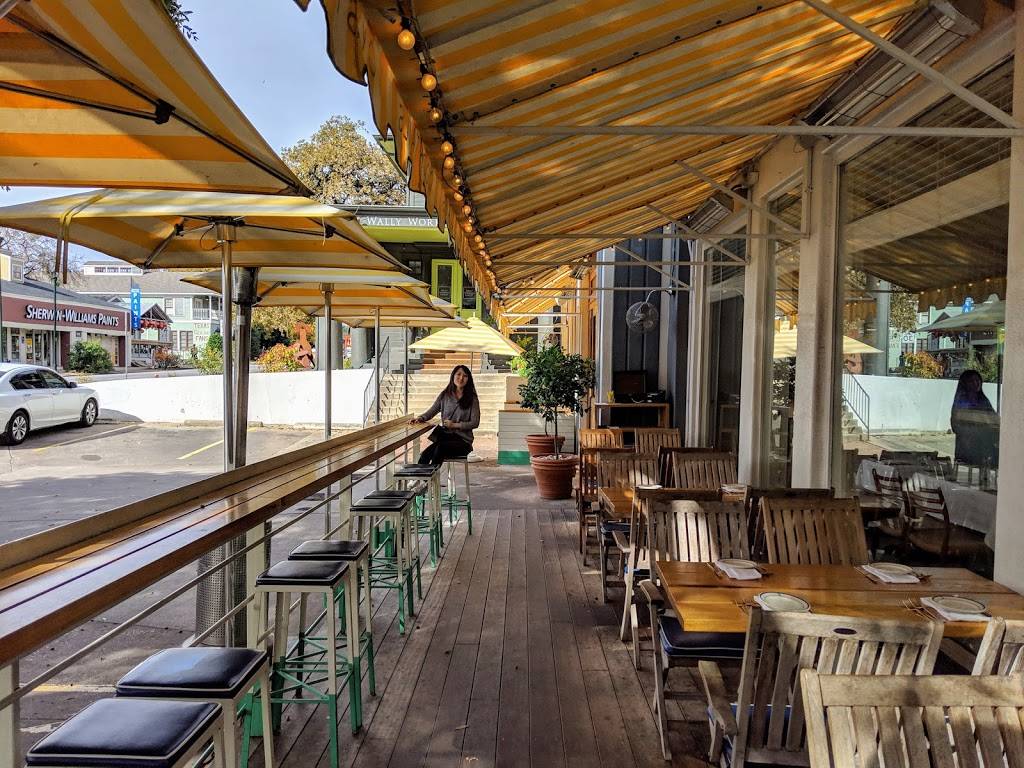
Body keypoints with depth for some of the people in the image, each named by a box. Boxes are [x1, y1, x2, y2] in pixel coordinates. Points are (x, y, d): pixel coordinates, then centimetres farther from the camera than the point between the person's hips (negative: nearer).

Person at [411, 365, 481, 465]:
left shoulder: (472, 399, 2)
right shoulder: (445, 395, 11)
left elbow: (475, 423, -2)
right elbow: (431, 411, 16)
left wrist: (455, 425, -10)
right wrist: (420, 418, -5)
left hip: (462, 439, -3)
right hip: (444, 436, 3)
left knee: (440, 447, -37)